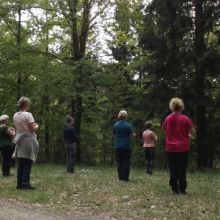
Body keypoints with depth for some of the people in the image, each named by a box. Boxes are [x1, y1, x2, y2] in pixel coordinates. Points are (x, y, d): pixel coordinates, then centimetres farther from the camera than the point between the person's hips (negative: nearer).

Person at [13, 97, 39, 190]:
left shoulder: (15, 116, 8)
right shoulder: (28, 115, -12)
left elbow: (16, 128, 16)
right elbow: (33, 128, -15)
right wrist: (37, 126, 4)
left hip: (19, 140, 6)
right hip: (28, 139, -6)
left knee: (20, 164, 8)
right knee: (28, 163, -3)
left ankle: (19, 183, 10)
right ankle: (26, 183, -6)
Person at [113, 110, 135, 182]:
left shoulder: (115, 125, 3)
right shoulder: (128, 125, -10)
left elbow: (114, 134, 11)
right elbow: (133, 134, -11)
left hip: (118, 146, 4)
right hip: (126, 146, -3)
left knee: (119, 162, 9)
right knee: (126, 162, 1)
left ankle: (120, 177, 9)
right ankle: (125, 178, -1)